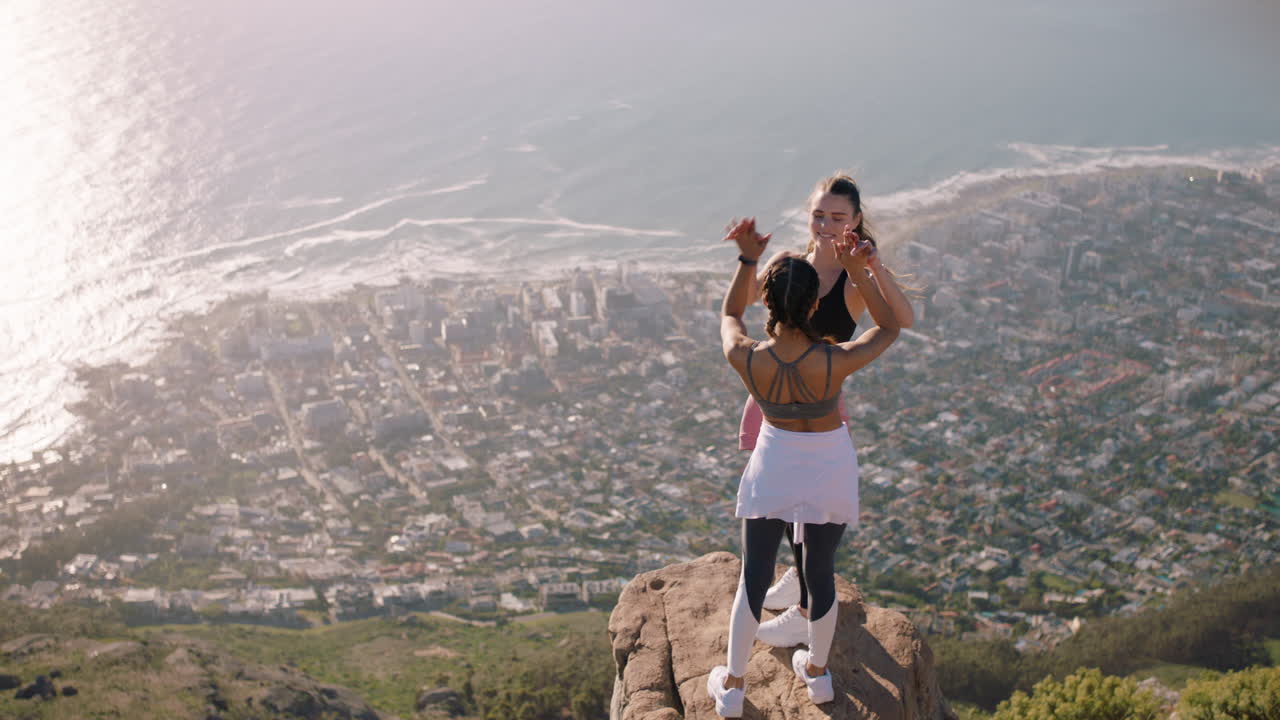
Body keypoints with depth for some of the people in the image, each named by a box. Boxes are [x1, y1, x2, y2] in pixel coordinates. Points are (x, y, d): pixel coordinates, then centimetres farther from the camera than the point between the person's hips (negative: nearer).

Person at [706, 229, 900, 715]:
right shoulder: (835, 363, -31)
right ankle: (817, 671, 42)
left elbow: (729, 315, -2)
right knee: (820, 571, 20)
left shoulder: (746, 360, -27)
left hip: (774, 464, 0)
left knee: (753, 576, 16)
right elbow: (889, 327, -10)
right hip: (829, 467, 0)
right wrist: (858, 272, -22)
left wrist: (747, 260, -12)